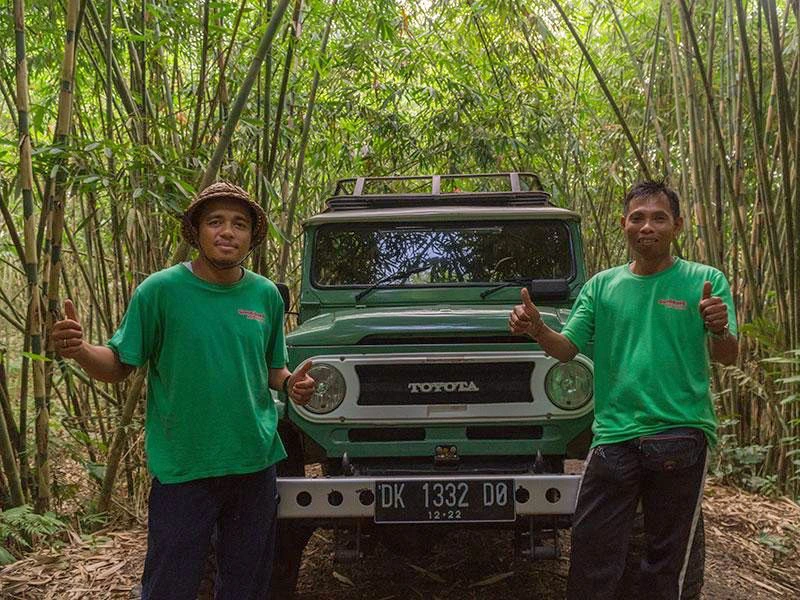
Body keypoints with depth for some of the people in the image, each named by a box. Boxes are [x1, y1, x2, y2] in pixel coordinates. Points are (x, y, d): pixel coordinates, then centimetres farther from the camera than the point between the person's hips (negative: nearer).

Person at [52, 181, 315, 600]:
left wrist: (291, 383, -8)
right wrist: (79, 351, -24)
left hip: (256, 462, 4)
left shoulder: (266, 295, 3)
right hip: (182, 467, -3)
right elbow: (118, 366, -5)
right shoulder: (159, 290, -8)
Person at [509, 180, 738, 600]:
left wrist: (718, 329, -27)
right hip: (614, 435, 2)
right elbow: (566, 349, 4)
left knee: (666, 564, 11)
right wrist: (537, 329, -16)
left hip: (682, 435, -1)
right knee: (592, 558, 4)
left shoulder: (705, 281, 3)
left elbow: (727, 358, -5)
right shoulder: (601, 286, 10)